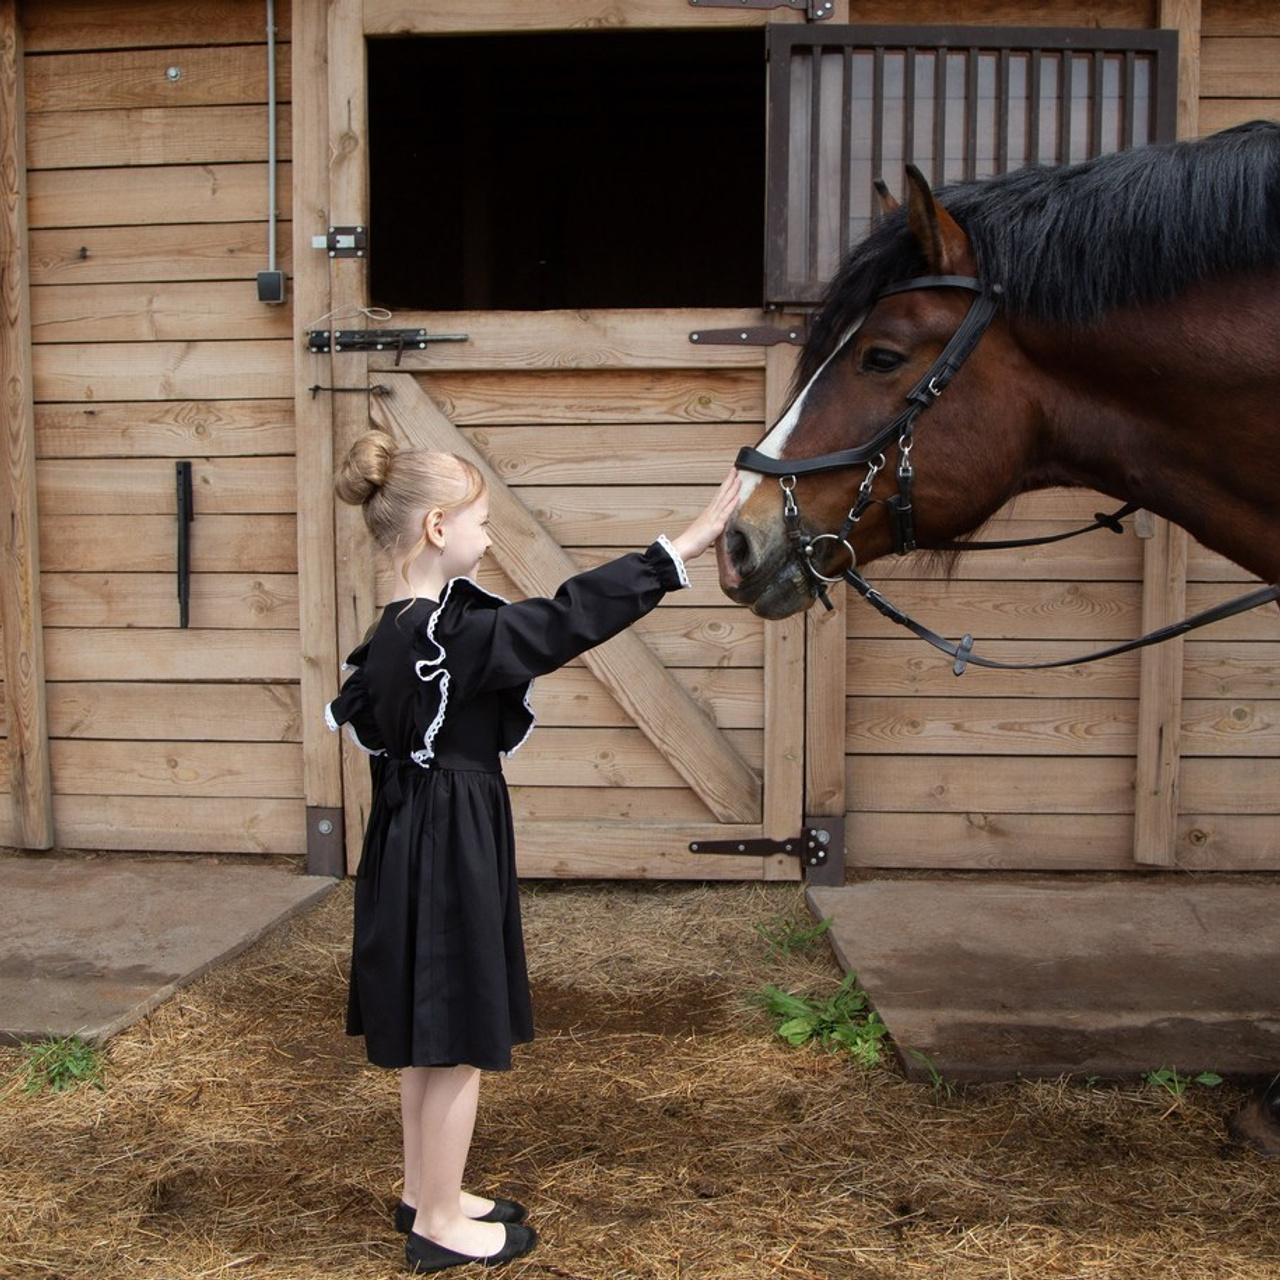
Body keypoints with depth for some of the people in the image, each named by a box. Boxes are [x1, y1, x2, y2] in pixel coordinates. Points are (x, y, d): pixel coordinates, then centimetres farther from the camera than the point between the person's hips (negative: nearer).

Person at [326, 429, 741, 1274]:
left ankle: (426, 1192, 36)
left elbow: (353, 713, 18)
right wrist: (688, 545, -24)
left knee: (430, 1037, 21)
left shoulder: (395, 634, 5)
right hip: (451, 853, -10)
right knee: (459, 1039, 5)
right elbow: (573, 616, -26)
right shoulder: (458, 633, -24)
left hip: (414, 845, 10)